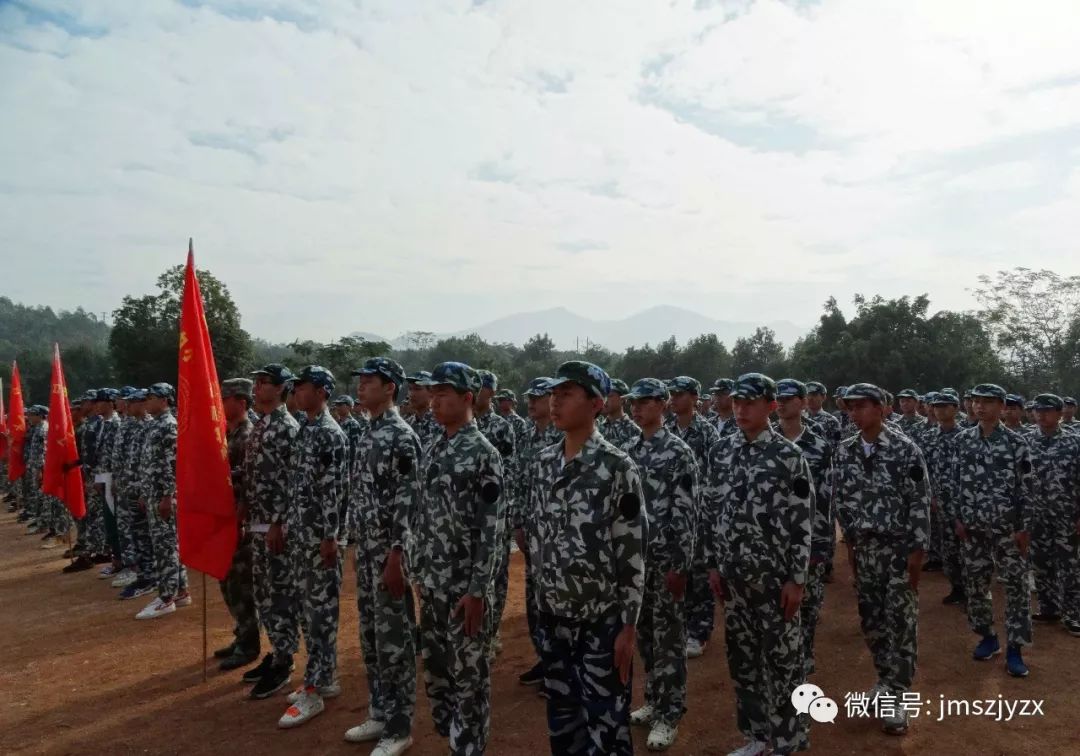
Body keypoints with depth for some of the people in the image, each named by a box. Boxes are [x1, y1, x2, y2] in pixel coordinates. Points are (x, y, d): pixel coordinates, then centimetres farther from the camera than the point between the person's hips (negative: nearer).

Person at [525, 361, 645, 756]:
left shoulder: (618, 467, -13)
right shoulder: (542, 464, 3)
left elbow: (633, 551, -12)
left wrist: (629, 624, -12)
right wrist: (540, 599, 11)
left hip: (602, 617, -5)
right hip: (553, 614, 5)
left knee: (605, 720, 6)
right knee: (561, 715, 18)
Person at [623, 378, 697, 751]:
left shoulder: (679, 451, -11)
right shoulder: (628, 451, 8)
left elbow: (688, 513, -14)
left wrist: (680, 565, -15)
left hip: (666, 558, -6)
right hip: (634, 556, 7)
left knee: (668, 638, 3)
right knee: (644, 633, 16)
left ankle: (669, 715, 14)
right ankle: (654, 701, 30)